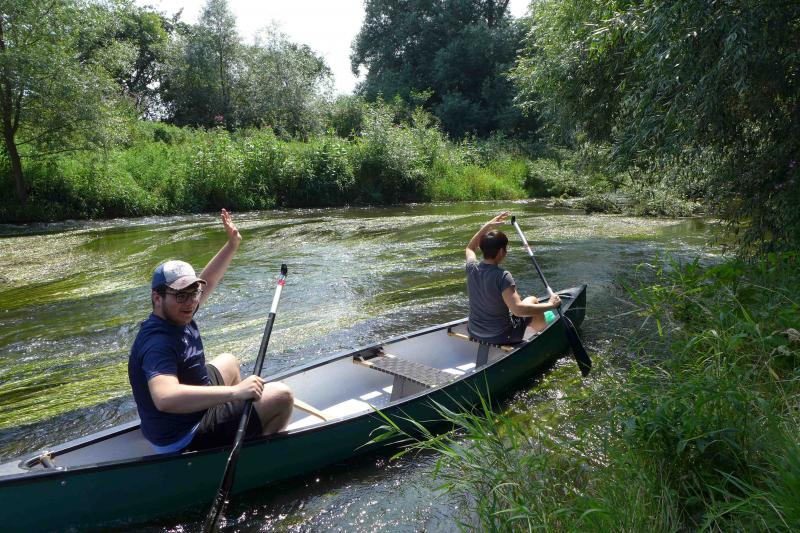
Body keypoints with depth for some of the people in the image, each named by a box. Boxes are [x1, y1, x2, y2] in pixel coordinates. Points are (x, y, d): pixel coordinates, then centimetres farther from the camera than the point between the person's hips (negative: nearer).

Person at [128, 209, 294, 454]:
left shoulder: (177, 316, -5)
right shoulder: (158, 342, -33)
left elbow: (206, 281, 10)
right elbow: (164, 398, -50)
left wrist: (232, 245, 4)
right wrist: (234, 391, -53)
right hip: (184, 441, -10)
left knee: (229, 362, 32)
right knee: (281, 396, -11)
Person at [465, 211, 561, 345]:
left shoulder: (472, 267, -10)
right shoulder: (502, 276, -28)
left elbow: (470, 248, 15)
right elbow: (518, 309, -35)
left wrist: (487, 226, 14)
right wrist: (550, 305, -24)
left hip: (473, 333, 6)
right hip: (501, 337, -6)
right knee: (533, 300, 15)